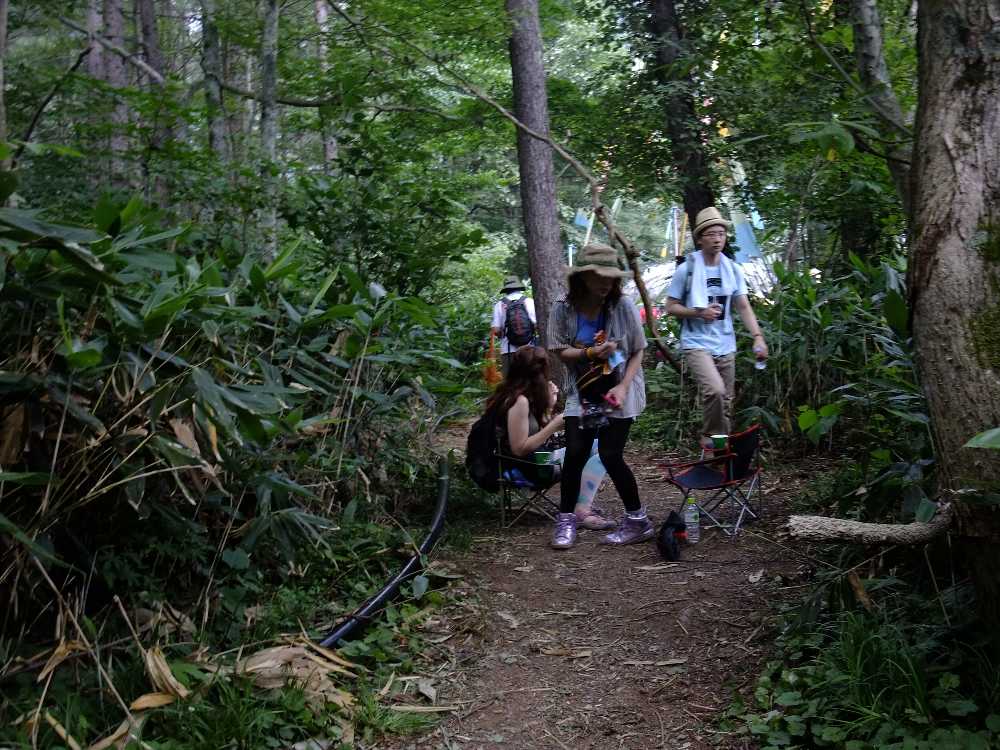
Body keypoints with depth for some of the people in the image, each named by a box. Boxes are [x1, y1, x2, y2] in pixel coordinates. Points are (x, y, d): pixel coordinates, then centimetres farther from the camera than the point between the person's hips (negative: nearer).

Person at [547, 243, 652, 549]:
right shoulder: (563, 309, -9)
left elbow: (638, 352, -4)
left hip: (618, 394, -2)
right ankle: (566, 520, 10)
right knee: (575, 452, -5)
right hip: (582, 394, 2)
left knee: (610, 455, -6)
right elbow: (560, 351, -5)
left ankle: (638, 521, 11)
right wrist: (591, 353, -23)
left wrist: (623, 387, -16)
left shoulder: (623, 307, -11)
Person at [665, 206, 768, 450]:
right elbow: (671, 306, -1)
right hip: (697, 344, -5)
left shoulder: (733, 270, 6)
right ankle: (711, 437, -4)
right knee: (715, 391, -26)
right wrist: (699, 313, -18)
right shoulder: (686, 270, -5)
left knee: (726, 402, 10)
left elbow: (744, 307, 4)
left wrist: (758, 336, -11)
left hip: (726, 345, 5)